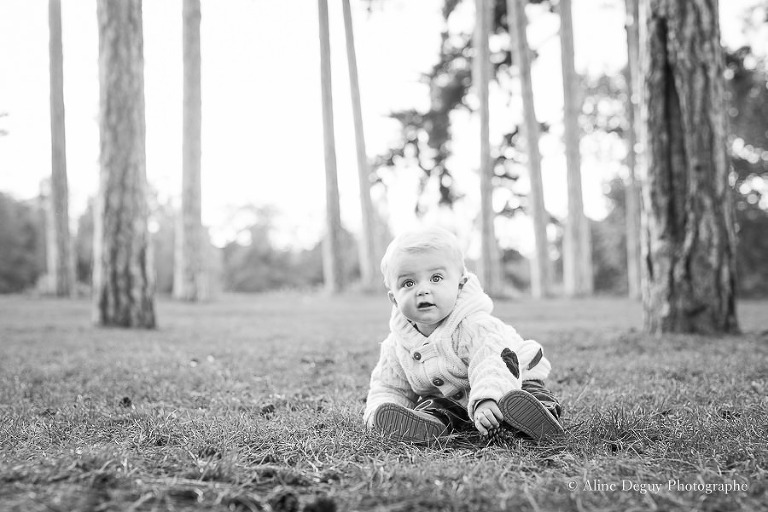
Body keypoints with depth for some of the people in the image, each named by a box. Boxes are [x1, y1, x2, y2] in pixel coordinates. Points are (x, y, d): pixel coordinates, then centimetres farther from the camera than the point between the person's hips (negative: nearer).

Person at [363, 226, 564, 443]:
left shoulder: (474, 326, -27)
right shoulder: (396, 345, -6)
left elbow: (492, 366, -42)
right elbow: (388, 386, 6)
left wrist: (486, 399, -61)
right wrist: (380, 411, -15)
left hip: (507, 385, -5)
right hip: (452, 401, 5)